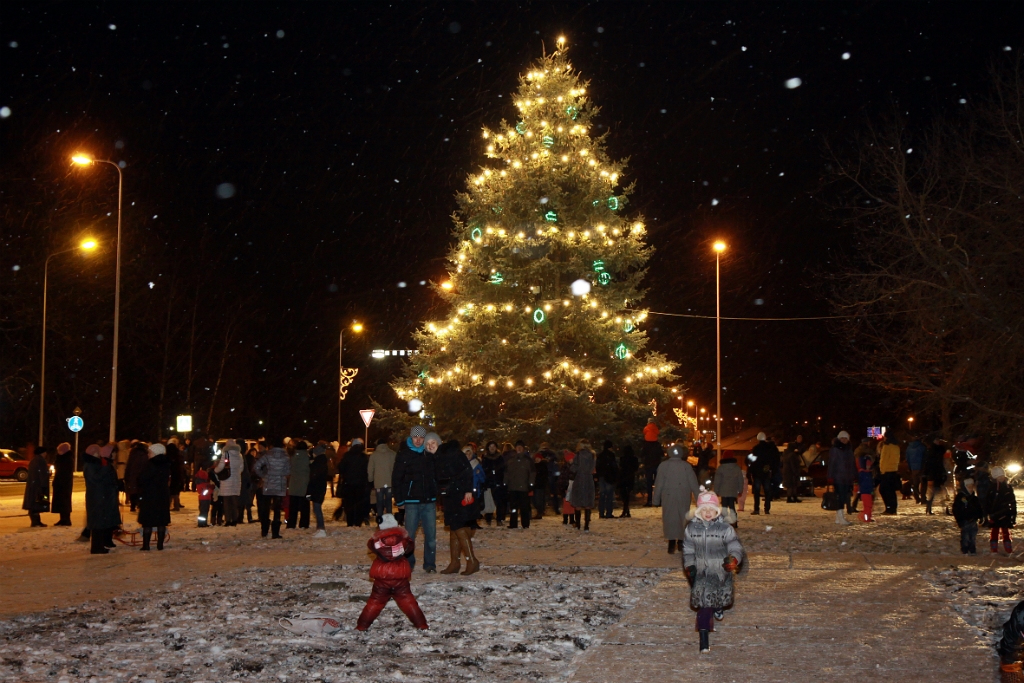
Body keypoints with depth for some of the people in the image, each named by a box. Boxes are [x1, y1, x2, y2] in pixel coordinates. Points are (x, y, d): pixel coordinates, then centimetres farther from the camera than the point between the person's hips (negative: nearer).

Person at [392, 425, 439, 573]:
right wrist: (399, 500, -2)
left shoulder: (430, 454, 8)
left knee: (431, 534, 1)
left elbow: (438, 475, 16)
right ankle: (408, 564, 10)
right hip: (412, 501, -2)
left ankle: (430, 564, 10)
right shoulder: (404, 454, 1)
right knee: (409, 534, 0)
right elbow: (396, 478, 1)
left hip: (430, 501, 2)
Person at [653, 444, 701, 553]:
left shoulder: (663, 466, -3)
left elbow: (659, 484, -1)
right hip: (684, 497, 1)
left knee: (669, 518, 1)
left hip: (668, 497, -1)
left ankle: (672, 543, -10)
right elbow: (693, 483, -1)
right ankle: (681, 541, 13)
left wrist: (656, 499, 5)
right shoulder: (687, 466, -3)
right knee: (683, 518, 12)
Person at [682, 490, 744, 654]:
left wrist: (733, 560, -33)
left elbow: (736, 548, -12)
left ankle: (719, 608, 61)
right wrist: (690, 567, -7)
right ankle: (704, 640, -8)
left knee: (720, 597, 22)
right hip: (701, 573, 0)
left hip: (720, 571, 0)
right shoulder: (691, 528, -4)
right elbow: (688, 550, 5)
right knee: (703, 604, -8)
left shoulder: (725, 528, -11)